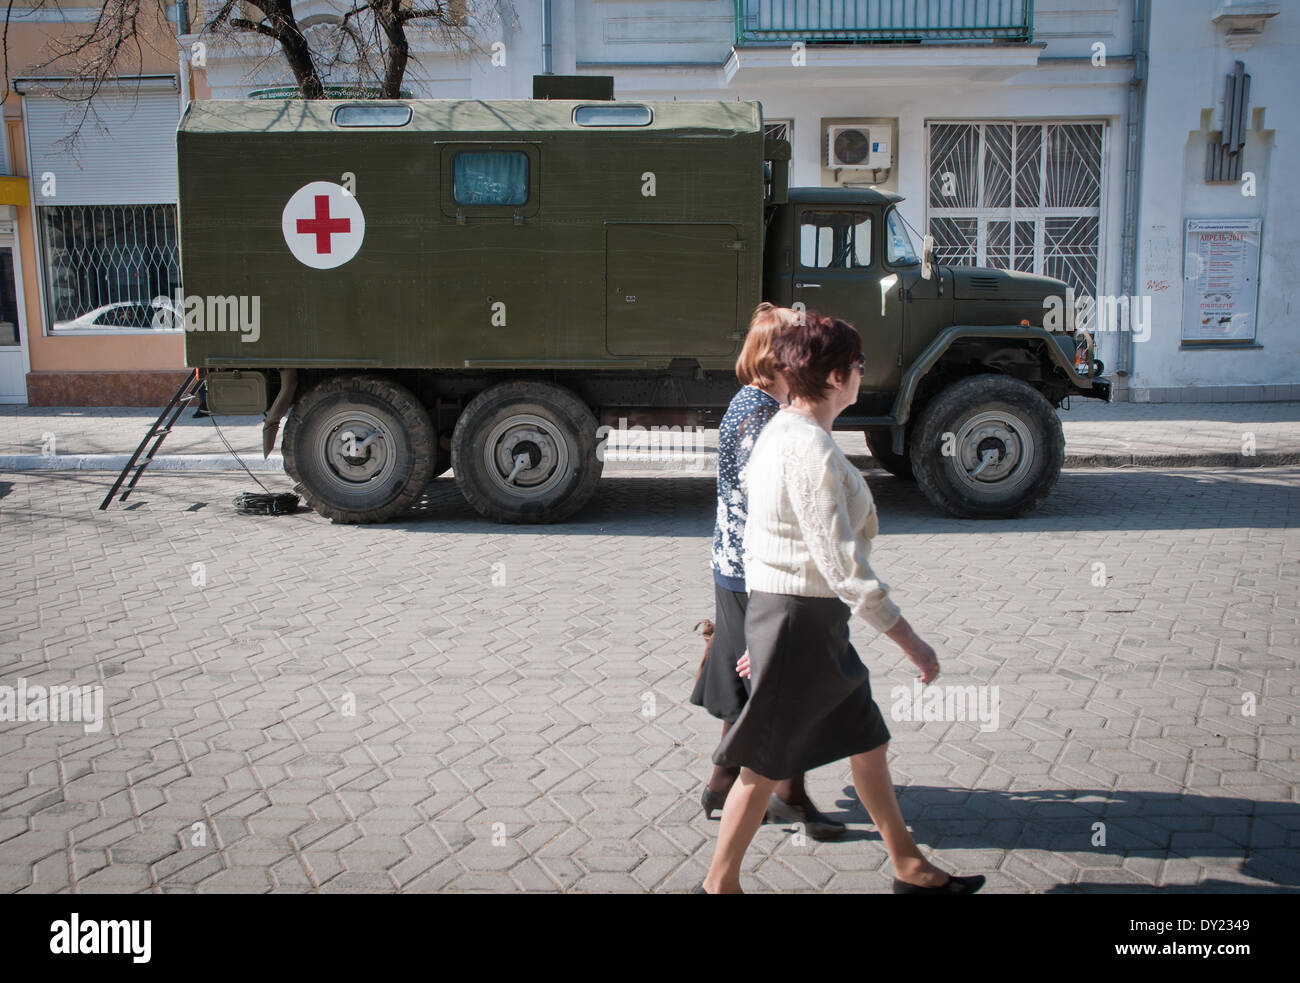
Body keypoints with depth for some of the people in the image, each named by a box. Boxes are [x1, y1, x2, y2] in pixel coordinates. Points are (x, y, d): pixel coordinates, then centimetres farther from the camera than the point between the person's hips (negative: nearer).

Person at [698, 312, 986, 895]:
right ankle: (719, 884, 21)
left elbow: (762, 539, 15)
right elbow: (841, 562, -23)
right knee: (767, 762, 4)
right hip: (800, 620, -10)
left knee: (866, 739, 19)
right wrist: (909, 640, -17)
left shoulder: (780, 432, 10)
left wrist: (763, 632, 22)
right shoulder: (811, 448, -22)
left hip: (778, 610, 10)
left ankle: (910, 867, 34)